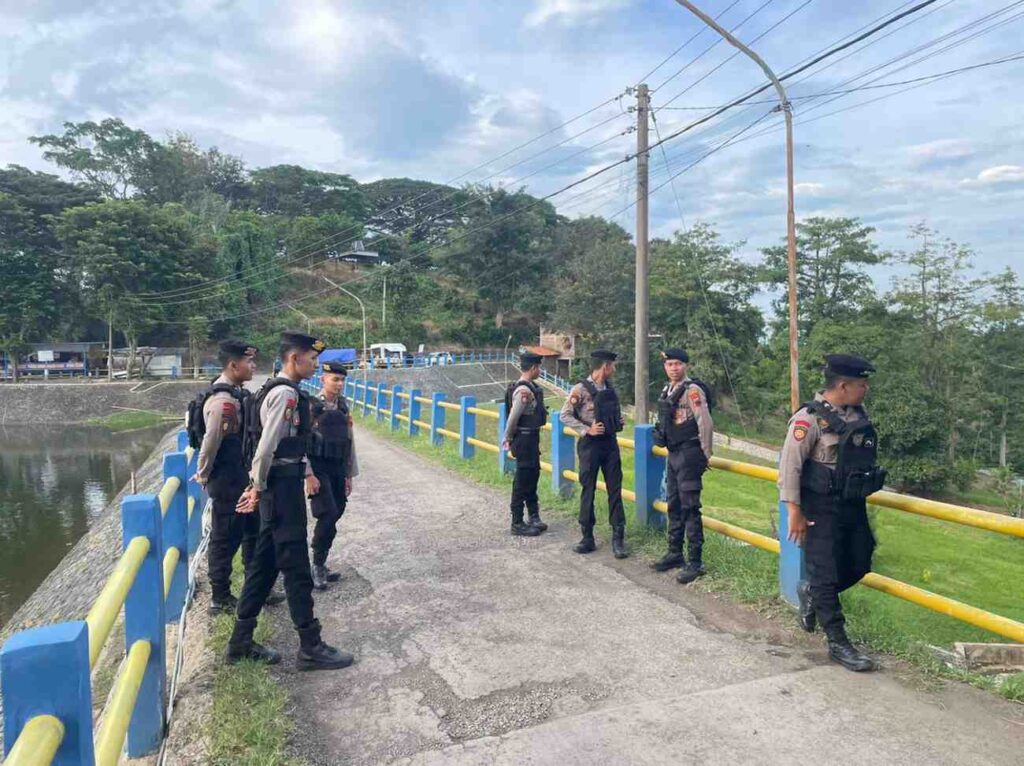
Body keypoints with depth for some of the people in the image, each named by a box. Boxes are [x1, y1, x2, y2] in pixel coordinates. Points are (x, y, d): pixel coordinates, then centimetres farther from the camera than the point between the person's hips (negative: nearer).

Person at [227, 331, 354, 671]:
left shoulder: (284, 392, 15)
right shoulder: (286, 394, -17)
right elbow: (267, 446, -20)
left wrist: (306, 471, 24)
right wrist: (258, 489, -11)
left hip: (284, 485, 10)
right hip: (283, 489, -10)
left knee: (264, 564, 15)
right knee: (296, 569, -2)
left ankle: (240, 642, 25)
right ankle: (310, 648, 7)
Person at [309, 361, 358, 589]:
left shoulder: (343, 407, 9)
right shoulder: (311, 406, -8)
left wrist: (349, 474, 13)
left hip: (338, 470, 6)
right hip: (319, 469, -6)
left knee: (335, 515, 9)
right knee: (328, 515, -13)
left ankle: (320, 564, 23)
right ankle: (318, 566, 2)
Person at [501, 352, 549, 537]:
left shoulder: (530, 388, 10)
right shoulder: (524, 391, -22)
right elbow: (512, 418, -21)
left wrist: (508, 438, 16)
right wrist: (507, 438, -9)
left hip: (531, 438, 10)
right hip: (525, 439, -10)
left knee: (532, 476, 18)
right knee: (522, 481, -1)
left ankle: (534, 517, 31)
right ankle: (517, 524, 9)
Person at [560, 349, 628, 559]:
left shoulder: (610, 388, 8)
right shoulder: (581, 389, -11)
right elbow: (564, 415, -11)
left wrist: (618, 422, 4)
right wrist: (587, 430, -17)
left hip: (610, 443, 5)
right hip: (590, 445, -5)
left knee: (615, 490, 4)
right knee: (588, 491, 4)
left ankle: (618, 538, 10)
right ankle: (588, 538, 15)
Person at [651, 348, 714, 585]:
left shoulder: (692, 390, -14)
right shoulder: (667, 390, 12)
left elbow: (706, 424, -17)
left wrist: (706, 456, -13)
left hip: (689, 454, -8)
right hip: (673, 454, 9)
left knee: (689, 508, -6)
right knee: (674, 506, 15)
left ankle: (695, 562, 1)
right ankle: (675, 553, 26)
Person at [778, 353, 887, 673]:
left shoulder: (859, 414, 6)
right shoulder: (809, 418, -18)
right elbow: (789, 467, -19)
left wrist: (861, 500, 22)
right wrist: (794, 511, -19)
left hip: (854, 507, 8)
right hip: (821, 510, -8)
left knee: (859, 566, 14)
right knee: (827, 575, 1)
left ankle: (810, 592, 38)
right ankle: (837, 643, 13)